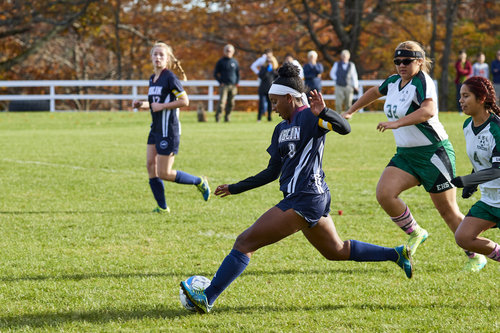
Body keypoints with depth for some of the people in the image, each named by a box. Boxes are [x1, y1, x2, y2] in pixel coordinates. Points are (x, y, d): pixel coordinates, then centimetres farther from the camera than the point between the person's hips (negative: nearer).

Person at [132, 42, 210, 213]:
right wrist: (142, 104, 7)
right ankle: (162, 206, 8)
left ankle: (199, 182, 12)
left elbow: (184, 101, -16)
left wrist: (162, 106, -19)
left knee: (164, 173, -6)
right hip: (155, 129, 9)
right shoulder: (152, 79, 13)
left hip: (169, 131, -9)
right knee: (151, 165, 1)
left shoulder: (170, 78, -13)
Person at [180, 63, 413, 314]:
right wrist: (235, 189, 23)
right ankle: (397, 254, 31)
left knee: (245, 242, -12)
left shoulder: (310, 117, -8)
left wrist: (323, 113, -43)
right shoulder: (281, 129, 17)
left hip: (304, 201, -10)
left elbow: (344, 128, -24)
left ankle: (207, 298, -15)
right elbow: (272, 172, 22)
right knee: (336, 251, 24)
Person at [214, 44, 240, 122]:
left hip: (233, 86, 3)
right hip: (224, 85, -3)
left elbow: (238, 74, 20)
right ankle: (217, 117, -17)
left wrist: (237, 83, 6)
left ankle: (227, 117, 15)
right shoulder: (221, 61, 4)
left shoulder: (235, 62, 12)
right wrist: (220, 82, -6)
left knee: (231, 103, 4)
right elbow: (215, 74, 6)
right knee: (222, 101, -16)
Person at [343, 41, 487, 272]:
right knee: (384, 194, -15)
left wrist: (396, 123, -42)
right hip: (405, 155, 7)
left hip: (434, 153, -7)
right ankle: (415, 233, 6)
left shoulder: (422, 82, -16)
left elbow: (428, 111, -36)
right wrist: (350, 112, 32)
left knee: (447, 211, -1)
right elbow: (374, 92, 31)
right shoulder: (394, 82, 7)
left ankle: (475, 257, 16)